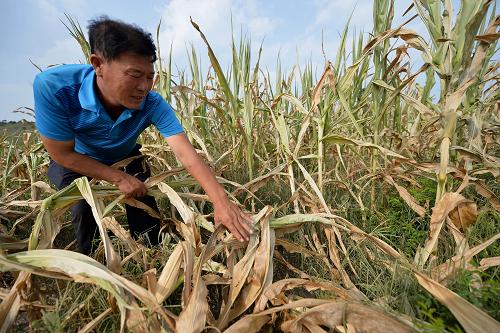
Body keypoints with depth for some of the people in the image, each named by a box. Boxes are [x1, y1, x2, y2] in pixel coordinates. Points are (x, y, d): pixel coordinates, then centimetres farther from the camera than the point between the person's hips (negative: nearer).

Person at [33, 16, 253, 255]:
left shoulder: (153, 104, -34)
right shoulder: (53, 86, -38)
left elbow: (186, 154, -41)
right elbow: (62, 154, -28)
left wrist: (221, 201, -51)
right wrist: (120, 178, -28)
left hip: (126, 158, 2)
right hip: (74, 161, -1)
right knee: (85, 209, -24)